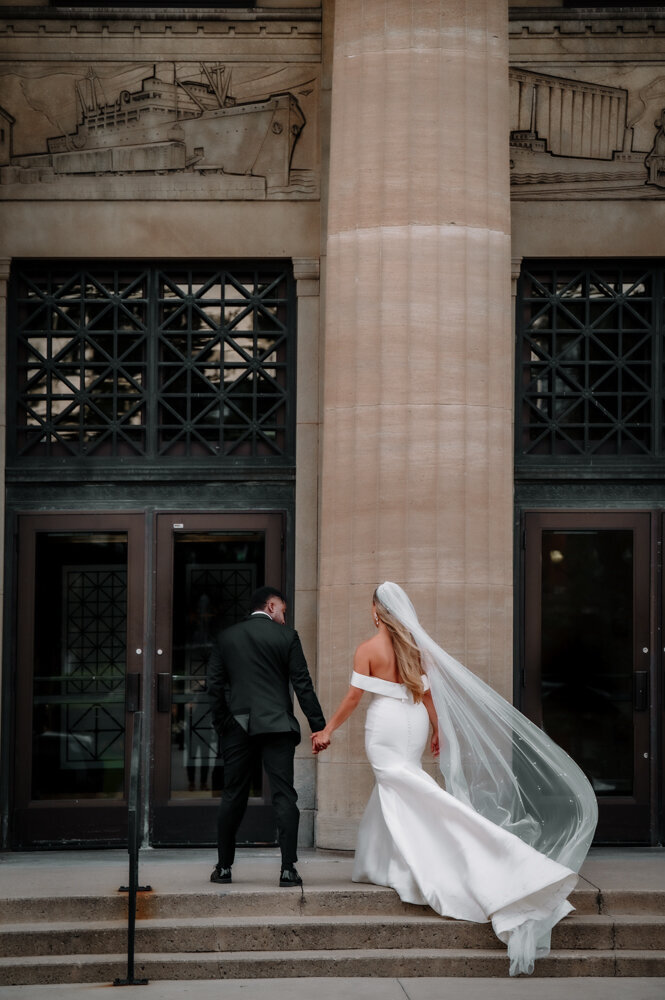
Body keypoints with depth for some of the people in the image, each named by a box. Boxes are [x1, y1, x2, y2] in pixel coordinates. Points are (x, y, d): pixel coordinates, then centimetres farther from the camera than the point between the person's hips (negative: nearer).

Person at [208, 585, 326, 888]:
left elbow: (214, 684, 5)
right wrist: (319, 726, 0)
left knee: (232, 797, 11)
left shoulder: (226, 637, 7)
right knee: (284, 796, -2)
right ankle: (288, 868, -7)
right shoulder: (286, 636, -1)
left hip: (237, 727, 3)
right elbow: (303, 685, -3)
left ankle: (224, 866, 16)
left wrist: (222, 723, 13)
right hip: (276, 726, -3)